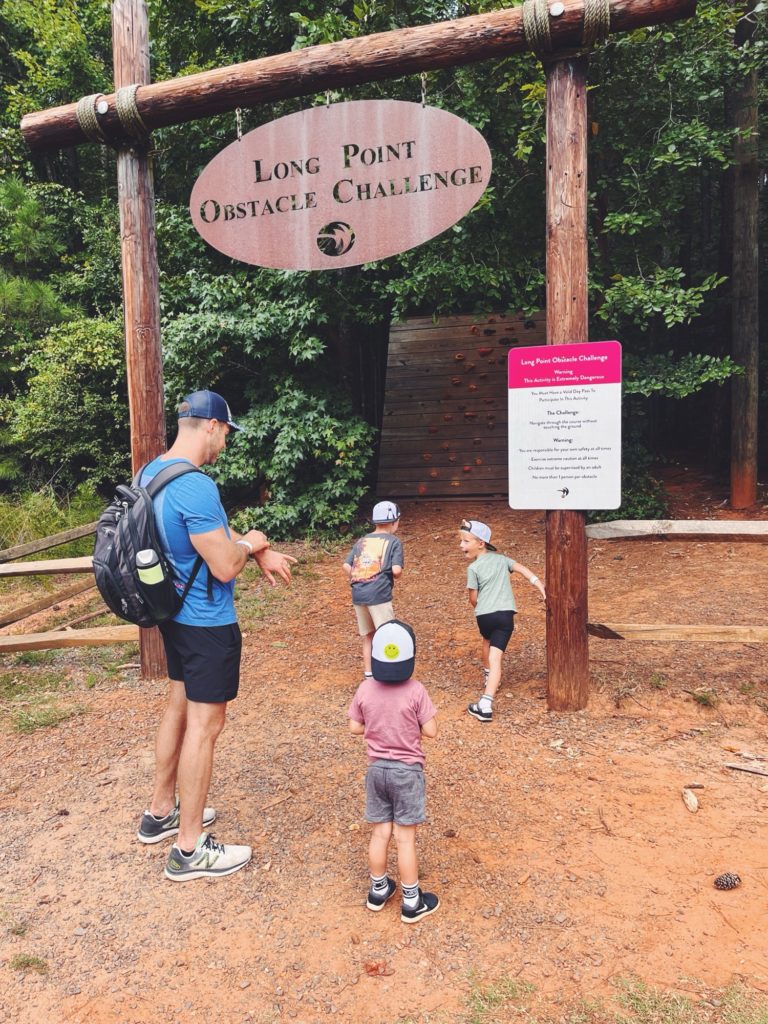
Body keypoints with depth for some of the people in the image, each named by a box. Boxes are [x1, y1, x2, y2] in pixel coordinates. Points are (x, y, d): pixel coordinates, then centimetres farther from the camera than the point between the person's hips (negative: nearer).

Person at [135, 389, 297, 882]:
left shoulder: (152, 471, 5)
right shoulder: (196, 487, -27)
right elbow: (225, 566, -25)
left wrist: (260, 553, 14)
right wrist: (250, 543, -5)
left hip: (176, 615, 10)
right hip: (208, 623, -10)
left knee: (180, 708, 22)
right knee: (204, 726, 2)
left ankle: (161, 812, 38)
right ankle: (190, 849, 16)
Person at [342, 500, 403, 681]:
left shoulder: (361, 541, 16)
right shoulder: (393, 541, 1)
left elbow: (346, 566, 6)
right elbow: (396, 570, -11)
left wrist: (359, 582, 15)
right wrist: (396, 576, 10)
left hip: (358, 595, 6)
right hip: (379, 595, -6)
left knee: (367, 636, 19)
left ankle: (368, 674, 26)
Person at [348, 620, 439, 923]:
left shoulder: (365, 689, -9)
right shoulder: (415, 691, -19)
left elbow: (355, 728, -1)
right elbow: (430, 731, -14)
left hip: (377, 769, 3)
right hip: (407, 771, -3)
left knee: (380, 833, 17)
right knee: (405, 838, 7)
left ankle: (378, 890, 34)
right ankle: (411, 902, 21)